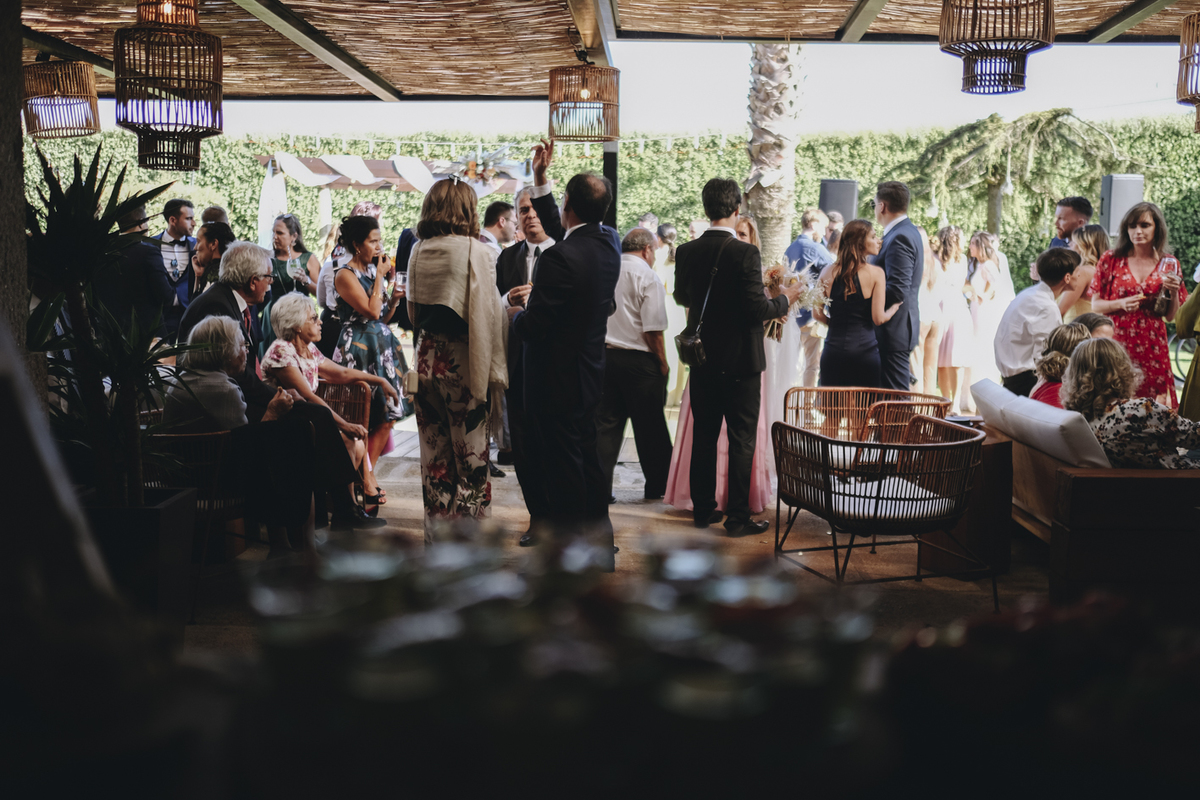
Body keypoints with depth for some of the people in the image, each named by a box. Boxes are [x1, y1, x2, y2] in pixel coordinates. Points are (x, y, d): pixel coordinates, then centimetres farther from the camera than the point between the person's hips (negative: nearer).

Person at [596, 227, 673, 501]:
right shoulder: (647, 277, -10)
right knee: (650, 426, 7)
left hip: (604, 355, 5)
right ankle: (657, 485, 18)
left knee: (606, 422, 8)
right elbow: (653, 330, -14)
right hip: (639, 359, -5)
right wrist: (663, 363, -4)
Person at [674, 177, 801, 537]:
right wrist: (785, 298, -1)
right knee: (742, 439, 4)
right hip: (739, 359, -5)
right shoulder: (745, 253, -17)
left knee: (703, 435, 15)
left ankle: (703, 508, 23)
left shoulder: (686, 252, -1)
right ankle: (737, 516, 7)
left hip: (702, 359, 5)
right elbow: (757, 310, -19)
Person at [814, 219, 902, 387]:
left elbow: (817, 312, 5)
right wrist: (895, 308, 11)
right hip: (865, 350, -3)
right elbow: (878, 318, -8)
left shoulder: (828, 272, 3)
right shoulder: (876, 273, -7)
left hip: (833, 351, 3)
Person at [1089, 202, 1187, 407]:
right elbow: (1095, 305, 3)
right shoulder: (1111, 259, 3)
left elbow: (1170, 317, 9)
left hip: (1152, 349, 1)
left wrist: (1173, 292, -8)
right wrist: (1121, 304, -14)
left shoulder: (1169, 265, 7)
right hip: (1117, 344, -1)